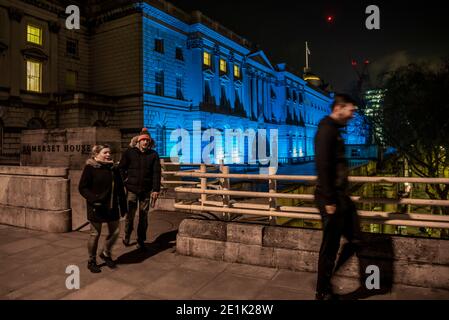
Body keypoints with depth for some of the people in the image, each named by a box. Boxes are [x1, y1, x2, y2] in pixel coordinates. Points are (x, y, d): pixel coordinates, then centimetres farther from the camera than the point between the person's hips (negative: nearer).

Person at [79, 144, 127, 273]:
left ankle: (106, 253, 35)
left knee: (115, 231, 9)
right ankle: (92, 261, 26)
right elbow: (82, 187, -9)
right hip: (97, 208, -5)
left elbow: (120, 189, 10)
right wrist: (93, 199, -24)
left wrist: (123, 207, 10)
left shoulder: (114, 169, 7)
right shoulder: (90, 168, -9)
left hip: (112, 207, 5)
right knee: (95, 234, 6)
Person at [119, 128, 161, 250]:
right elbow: (121, 167, 9)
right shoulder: (130, 152, 1)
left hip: (146, 190, 1)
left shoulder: (153, 155, 2)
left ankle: (141, 241, 20)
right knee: (130, 214, 3)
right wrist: (124, 180, -1)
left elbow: (156, 173, -1)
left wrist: (156, 189, -6)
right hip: (132, 189, -1)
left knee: (144, 216, 7)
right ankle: (127, 236, 30)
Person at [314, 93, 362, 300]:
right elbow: (322, 166, -23)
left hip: (340, 195, 10)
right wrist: (329, 200, -23)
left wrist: (341, 196, 20)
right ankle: (323, 292, 20)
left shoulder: (334, 129, 15)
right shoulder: (327, 129, -15)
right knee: (330, 245, 2)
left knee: (354, 240, 18)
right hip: (331, 198, -10)